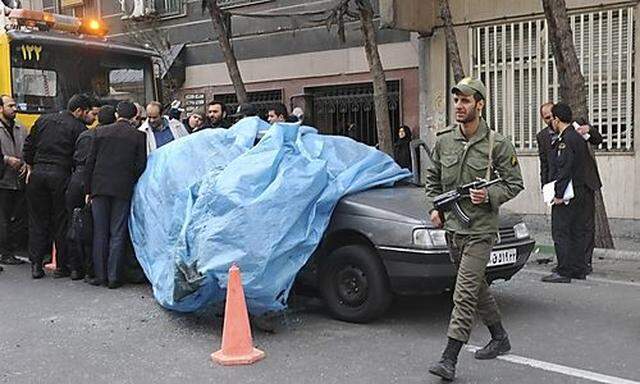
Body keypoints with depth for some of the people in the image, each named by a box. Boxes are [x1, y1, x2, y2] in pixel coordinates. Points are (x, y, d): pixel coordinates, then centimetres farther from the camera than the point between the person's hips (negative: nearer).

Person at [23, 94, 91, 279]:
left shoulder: (43, 120, 12)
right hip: (61, 175, -4)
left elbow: (28, 146, 14)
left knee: (37, 221, 11)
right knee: (62, 222, 5)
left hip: (38, 174, 4)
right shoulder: (79, 128, -3)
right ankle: (62, 266, 10)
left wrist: (30, 169, 20)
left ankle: (36, 264, 10)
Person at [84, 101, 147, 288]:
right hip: (123, 190, -1)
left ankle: (100, 275, 13)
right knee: (118, 234, 4)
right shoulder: (138, 136, -2)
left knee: (100, 232, 9)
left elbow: (90, 162, 3)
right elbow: (140, 166, -4)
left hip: (100, 188, 1)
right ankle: (114, 277, 5)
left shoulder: (101, 132, 3)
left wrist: (88, 189, 8)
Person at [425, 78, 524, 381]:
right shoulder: (443, 140, 5)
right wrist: (434, 207, 3)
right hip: (452, 227, 6)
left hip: (480, 230, -6)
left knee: (464, 294, -10)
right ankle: (500, 339, 37)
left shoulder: (497, 144, -8)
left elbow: (514, 183, -2)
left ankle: (449, 360, -9)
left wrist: (489, 195, -19)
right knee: (477, 287, 18)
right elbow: (432, 179, 16)